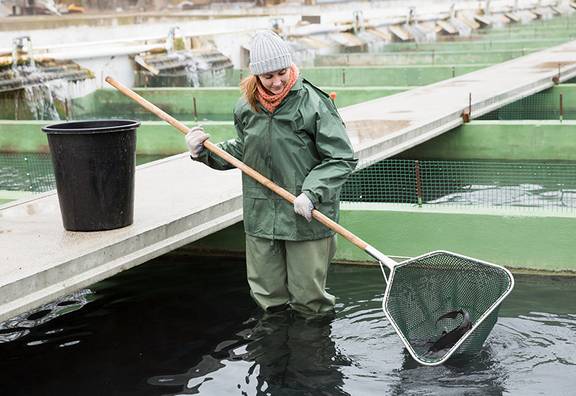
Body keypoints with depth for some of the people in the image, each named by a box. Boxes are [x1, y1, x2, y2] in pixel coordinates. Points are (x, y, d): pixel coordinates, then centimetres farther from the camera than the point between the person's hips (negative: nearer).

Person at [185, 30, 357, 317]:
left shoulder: (312, 103, -13)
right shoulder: (247, 107, 5)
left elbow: (343, 159, -11)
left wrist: (311, 193, -20)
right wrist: (204, 151, 6)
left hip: (306, 216, -5)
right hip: (261, 216, 5)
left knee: (308, 298, 3)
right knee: (267, 295, 14)